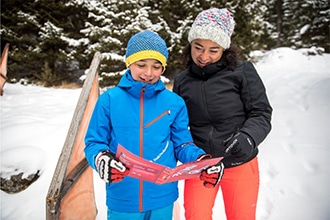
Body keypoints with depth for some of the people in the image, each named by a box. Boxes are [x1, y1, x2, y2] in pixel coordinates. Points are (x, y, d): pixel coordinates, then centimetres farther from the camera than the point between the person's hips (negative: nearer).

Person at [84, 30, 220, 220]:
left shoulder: (175, 103, -4)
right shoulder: (110, 99, -8)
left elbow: (182, 144, 3)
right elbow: (94, 143, -2)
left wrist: (202, 160, -15)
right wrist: (102, 159, -24)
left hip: (162, 198, 2)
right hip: (122, 199, -1)